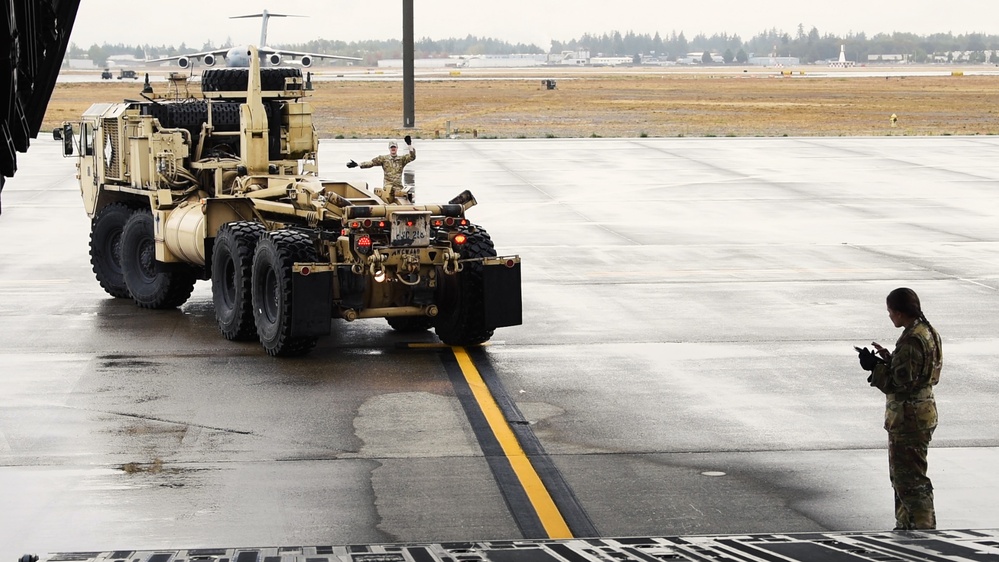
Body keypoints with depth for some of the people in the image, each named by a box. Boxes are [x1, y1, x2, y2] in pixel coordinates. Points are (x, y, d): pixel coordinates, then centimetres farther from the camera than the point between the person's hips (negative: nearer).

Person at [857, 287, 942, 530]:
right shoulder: (928, 333, 9)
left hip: (908, 418, -11)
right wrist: (888, 359, 10)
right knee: (901, 475, 20)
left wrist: (874, 366, -14)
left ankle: (924, 528, -2)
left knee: (910, 479, -5)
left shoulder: (912, 341, -23)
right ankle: (906, 526, 28)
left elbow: (900, 382, -24)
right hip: (923, 412, 11)